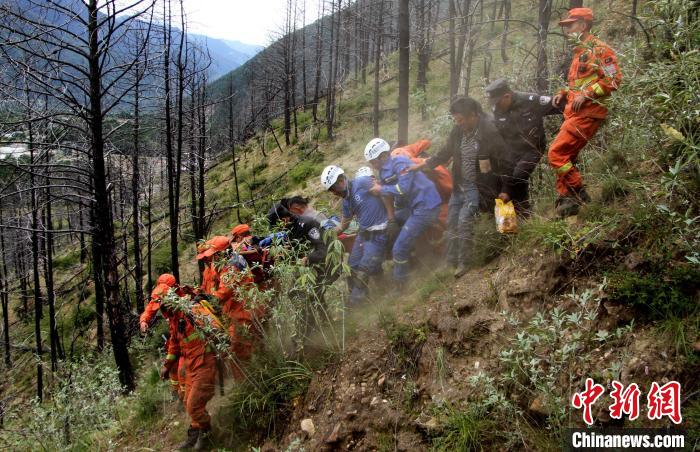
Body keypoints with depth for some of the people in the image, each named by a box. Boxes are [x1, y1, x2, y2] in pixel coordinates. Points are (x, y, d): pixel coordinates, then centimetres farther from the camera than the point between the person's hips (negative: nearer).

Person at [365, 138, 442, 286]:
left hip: (426, 207, -10)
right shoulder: (384, 171, 9)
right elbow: (388, 196, 6)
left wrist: (381, 189, -17)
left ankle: (399, 286, 4)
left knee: (399, 249, -11)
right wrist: (391, 220, -1)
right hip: (412, 206, 10)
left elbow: (403, 188, -29)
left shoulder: (400, 163, -17)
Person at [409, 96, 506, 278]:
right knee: (451, 222, 10)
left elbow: (503, 159, -15)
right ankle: (450, 263, 20)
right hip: (459, 184, 7)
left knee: (464, 222, -17)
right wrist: (421, 165, 12)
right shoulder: (458, 130, -1)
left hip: (476, 186, -7)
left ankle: (463, 263, -5)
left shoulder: (489, 132, -19)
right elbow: (445, 153, 13)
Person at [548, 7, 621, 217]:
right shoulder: (579, 52, 23)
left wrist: (585, 95, -20)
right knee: (565, 156, 8)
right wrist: (563, 94, 14)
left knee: (556, 153, -15)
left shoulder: (598, 49, -6)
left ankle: (578, 193, -6)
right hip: (574, 113, 10)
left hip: (587, 113, -10)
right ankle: (567, 201, 11)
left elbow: (614, 79, -15)